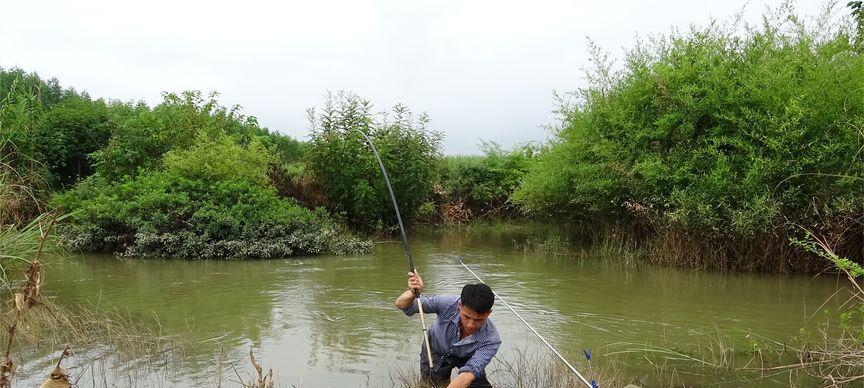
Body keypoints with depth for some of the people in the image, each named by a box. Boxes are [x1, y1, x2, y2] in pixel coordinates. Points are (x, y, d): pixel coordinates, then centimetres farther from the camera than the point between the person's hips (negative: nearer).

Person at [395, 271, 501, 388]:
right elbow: (401, 305, -32)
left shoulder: (491, 339, -37)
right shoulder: (447, 303, -37)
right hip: (435, 350, 0)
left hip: (465, 358, 0)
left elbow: (469, 374, -44)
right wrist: (413, 293, -55)